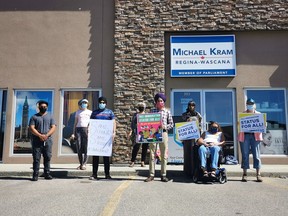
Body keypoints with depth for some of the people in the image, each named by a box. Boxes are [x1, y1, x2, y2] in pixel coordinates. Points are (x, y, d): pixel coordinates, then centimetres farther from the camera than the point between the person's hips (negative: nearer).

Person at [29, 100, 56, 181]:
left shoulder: (50, 117, 14)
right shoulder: (34, 117, 11)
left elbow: (53, 127, 4)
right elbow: (31, 128, 0)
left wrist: (46, 135, -12)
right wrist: (40, 135, -15)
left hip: (48, 140, 1)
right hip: (36, 140, -1)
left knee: (47, 157, -1)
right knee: (36, 158, -3)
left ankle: (47, 174, 5)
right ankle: (35, 175, 0)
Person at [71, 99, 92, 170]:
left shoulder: (90, 112, 12)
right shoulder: (78, 112, 17)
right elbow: (75, 123, 17)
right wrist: (73, 133, 10)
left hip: (86, 129, -2)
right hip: (78, 129, 2)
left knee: (86, 147, -9)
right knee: (79, 148, -1)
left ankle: (84, 164, -5)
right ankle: (80, 164, 8)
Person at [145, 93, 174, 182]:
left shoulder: (167, 112, 7)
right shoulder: (152, 111, 9)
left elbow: (171, 124, 7)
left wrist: (164, 126, -9)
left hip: (163, 133, 0)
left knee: (164, 155, 3)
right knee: (152, 155, 1)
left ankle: (163, 175, 12)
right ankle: (151, 175, 8)